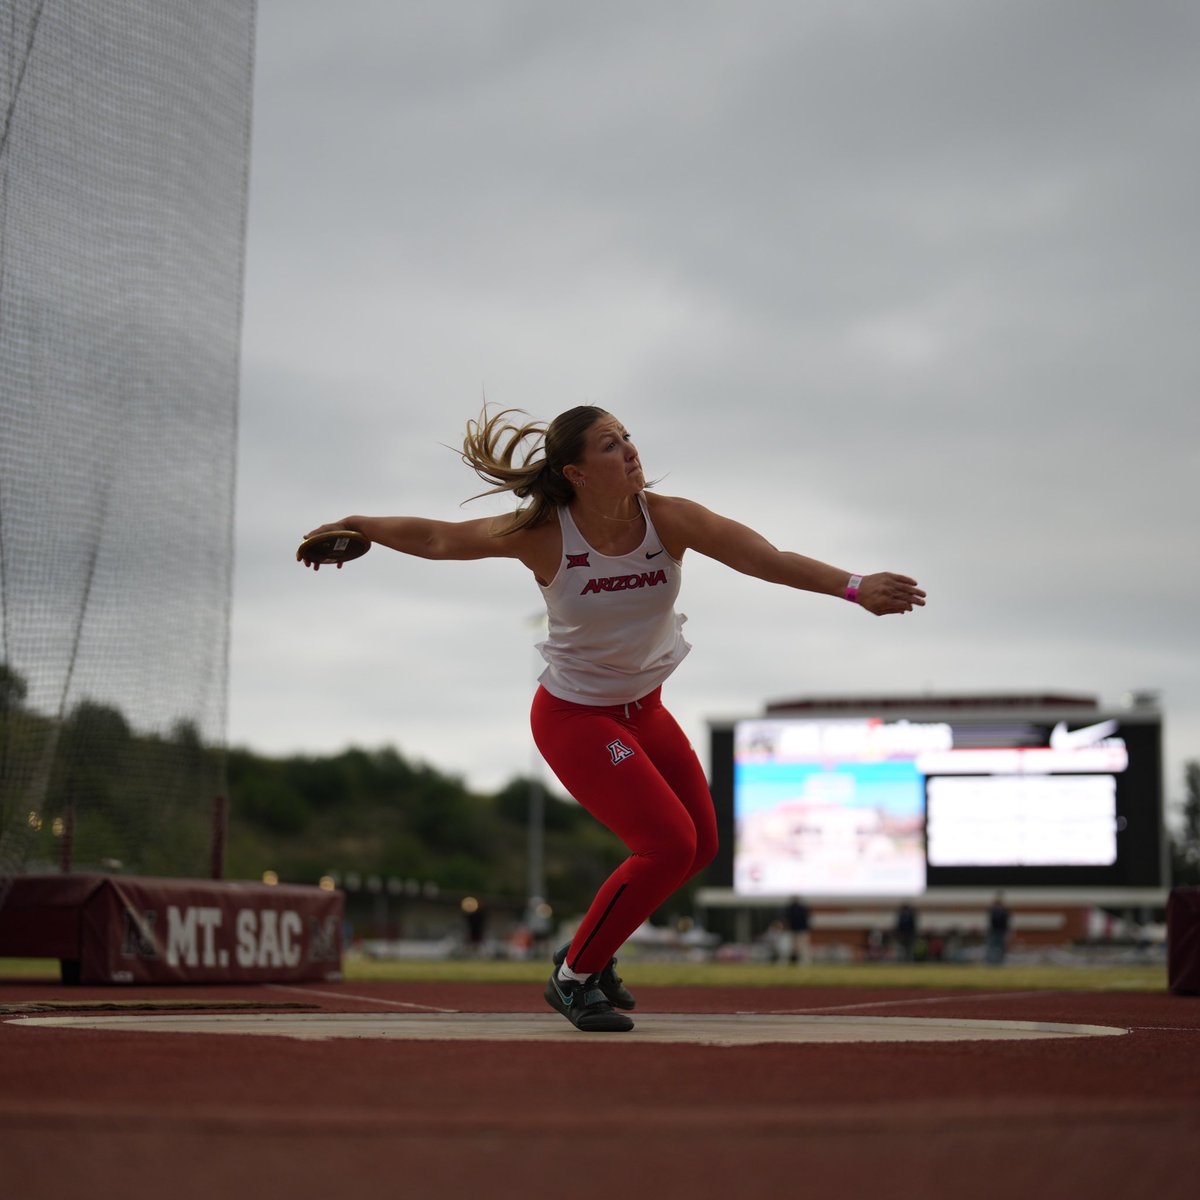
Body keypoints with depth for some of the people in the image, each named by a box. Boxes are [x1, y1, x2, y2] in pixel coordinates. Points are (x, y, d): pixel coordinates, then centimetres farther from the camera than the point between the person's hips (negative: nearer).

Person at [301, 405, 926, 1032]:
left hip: (644, 709, 6)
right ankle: (575, 977, 2)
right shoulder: (543, 535, -23)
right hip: (574, 716, -6)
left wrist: (853, 586, -40)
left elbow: (767, 558, -28)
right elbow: (437, 539, -9)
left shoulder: (666, 519, -17)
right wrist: (356, 527, -4)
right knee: (669, 845, -17)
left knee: (700, 845, 13)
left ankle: (590, 949, 34)